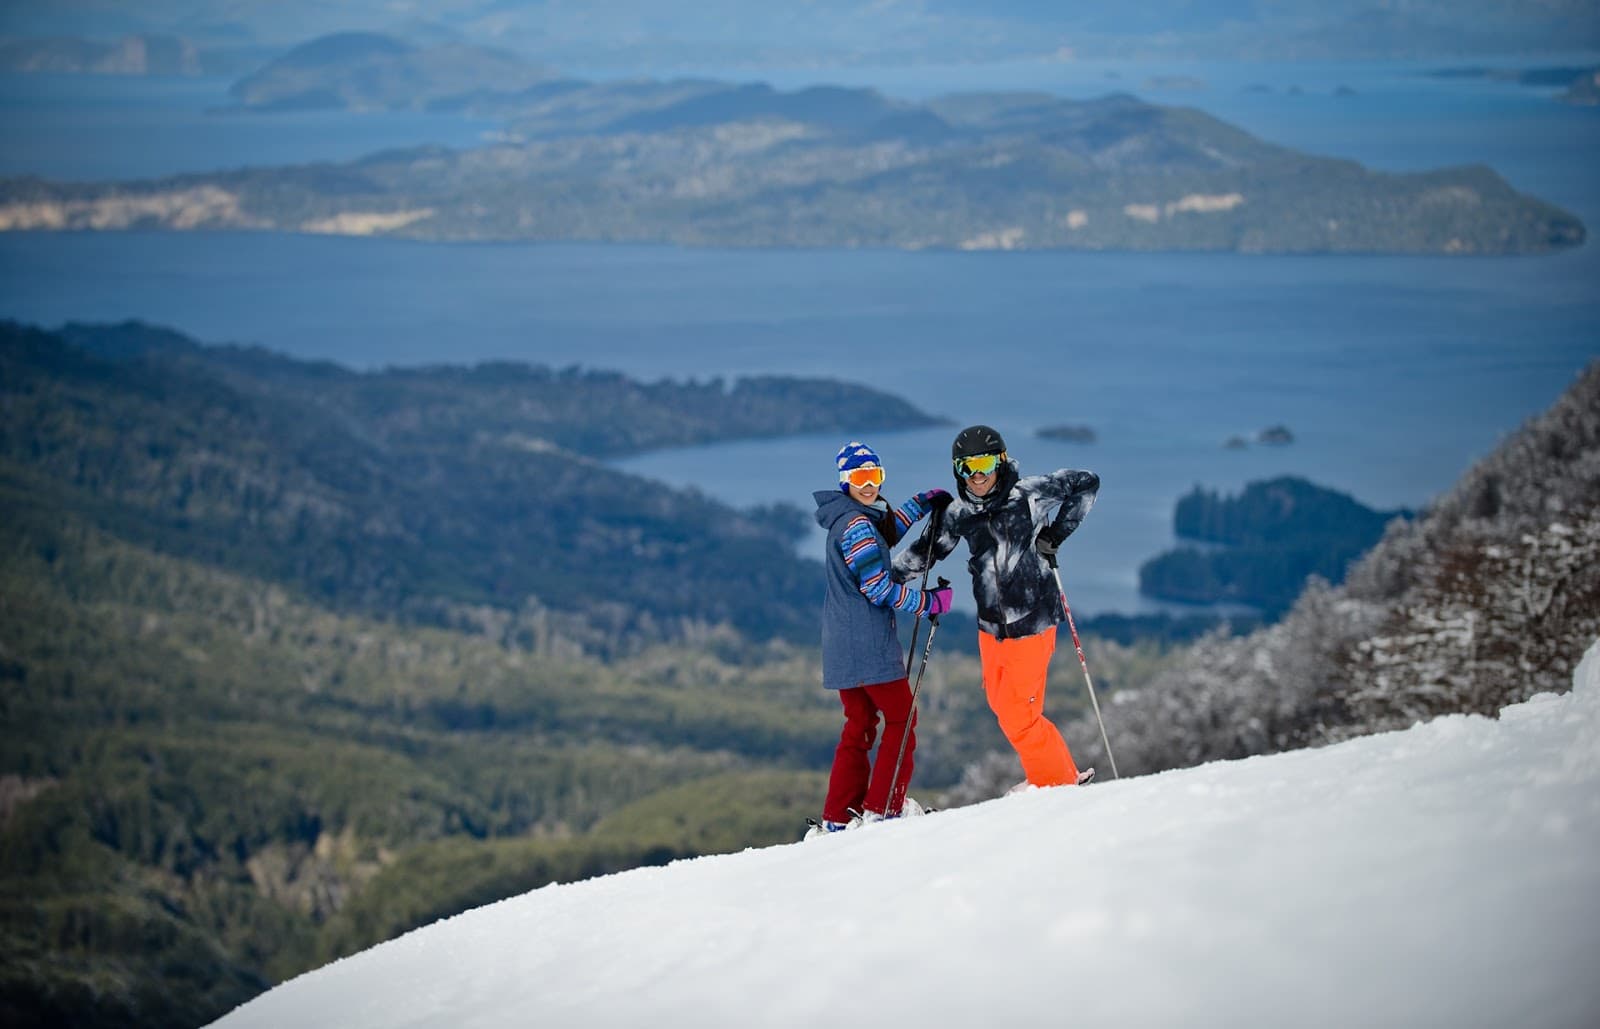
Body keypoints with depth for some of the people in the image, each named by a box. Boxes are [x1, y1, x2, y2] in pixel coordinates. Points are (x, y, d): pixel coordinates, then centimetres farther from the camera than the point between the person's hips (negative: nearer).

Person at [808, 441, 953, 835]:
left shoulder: (844, 520, 13)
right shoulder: (856, 525, -16)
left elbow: (882, 534, 36)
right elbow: (879, 588, -21)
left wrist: (923, 503, 33)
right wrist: (929, 603, -12)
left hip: (842, 645, 10)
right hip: (869, 645, -10)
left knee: (860, 723, 15)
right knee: (901, 720, -1)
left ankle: (838, 817, 12)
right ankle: (881, 809, -5)